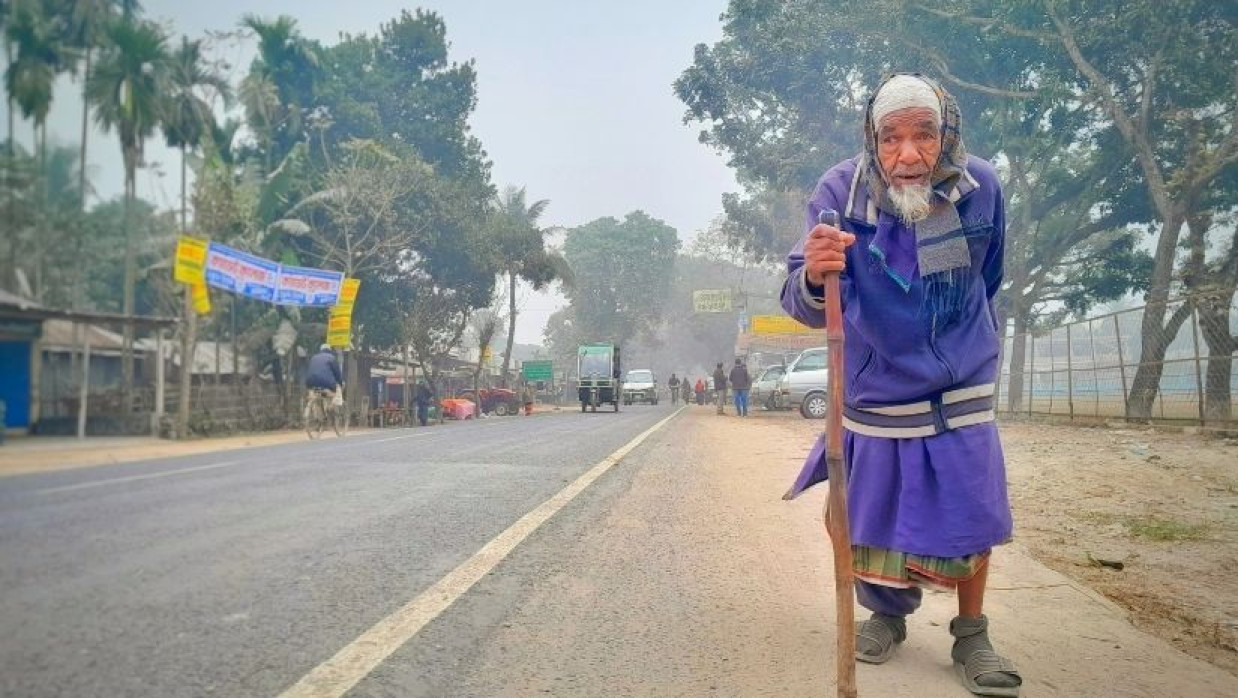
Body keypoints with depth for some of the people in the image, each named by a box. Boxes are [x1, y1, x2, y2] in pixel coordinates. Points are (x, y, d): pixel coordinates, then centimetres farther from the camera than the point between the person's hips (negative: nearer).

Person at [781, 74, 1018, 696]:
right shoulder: (840, 191, -20)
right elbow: (805, 308, -29)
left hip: (960, 388, 1)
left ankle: (971, 637, 23)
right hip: (874, 393, -1)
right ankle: (889, 611, 37)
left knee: (972, 515, 1)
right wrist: (814, 275, -52)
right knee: (869, 515, 10)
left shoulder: (981, 187, -12)